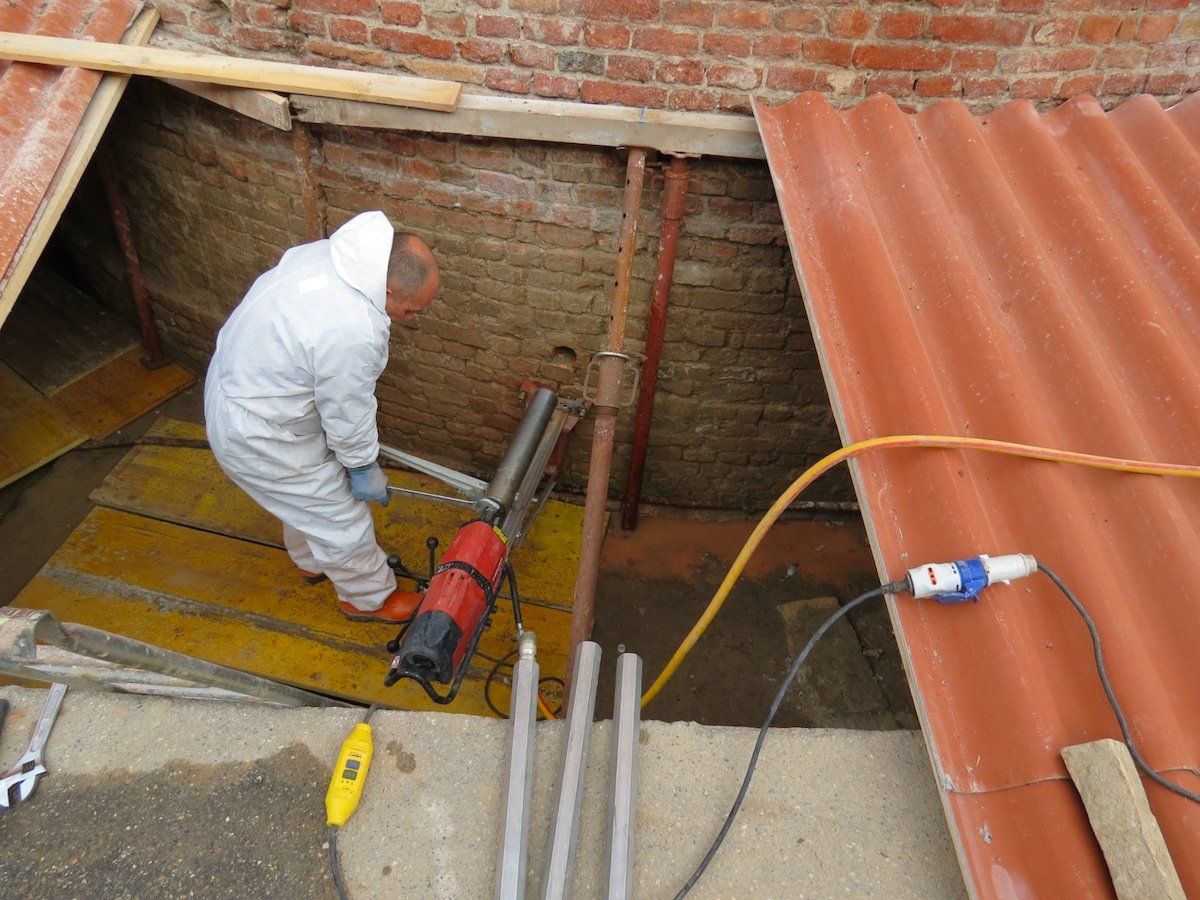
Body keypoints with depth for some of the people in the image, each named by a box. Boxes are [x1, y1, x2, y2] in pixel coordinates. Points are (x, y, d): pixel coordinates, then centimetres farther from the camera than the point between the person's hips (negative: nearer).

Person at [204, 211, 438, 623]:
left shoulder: (329, 252, -8)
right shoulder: (352, 334, -37)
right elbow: (349, 416, -22)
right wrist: (365, 470, -4)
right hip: (257, 434, -9)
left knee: (307, 494, 31)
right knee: (341, 517, 10)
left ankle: (311, 561, 56)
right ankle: (370, 598, 34)